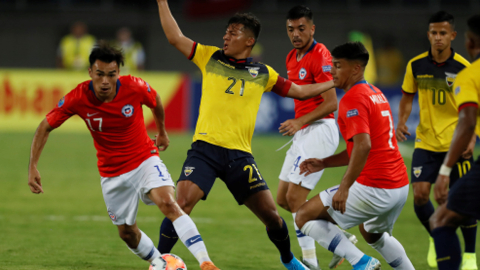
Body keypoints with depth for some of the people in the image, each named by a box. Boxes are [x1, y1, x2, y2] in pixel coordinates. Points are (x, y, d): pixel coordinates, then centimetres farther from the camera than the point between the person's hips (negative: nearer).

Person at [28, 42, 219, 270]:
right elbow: (45, 127, -7)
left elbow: (155, 103, 6)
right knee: (127, 233, 10)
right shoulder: (77, 98, -20)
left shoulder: (134, 87, -20)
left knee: (168, 203, -27)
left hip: (145, 160, -2)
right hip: (112, 173, 2)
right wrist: (32, 167, -14)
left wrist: (162, 132, 22)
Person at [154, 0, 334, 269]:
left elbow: (300, 91, 20)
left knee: (270, 213, 1)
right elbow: (175, 37, 4)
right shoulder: (210, 57, 9)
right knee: (181, 205, -18)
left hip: (239, 155, 1)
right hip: (205, 148, -1)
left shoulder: (263, 73, 11)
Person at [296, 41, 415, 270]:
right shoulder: (375, 94, 17)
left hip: (374, 189, -10)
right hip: (400, 185, 10)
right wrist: (324, 163, 19)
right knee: (372, 233, 37)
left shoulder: (352, 99, -13)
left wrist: (345, 187, -27)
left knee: (304, 217, -3)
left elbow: (363, 146, -26)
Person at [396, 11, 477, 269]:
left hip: (456, 143, -2)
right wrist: (401, 122, -5)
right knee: (419, 195, -10)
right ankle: (436, 238, 19)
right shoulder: (416, 65, -2)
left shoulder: (463, 68, -9)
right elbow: (407, 96, 12)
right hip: (426, 141, 2)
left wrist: (471, 138, -15)